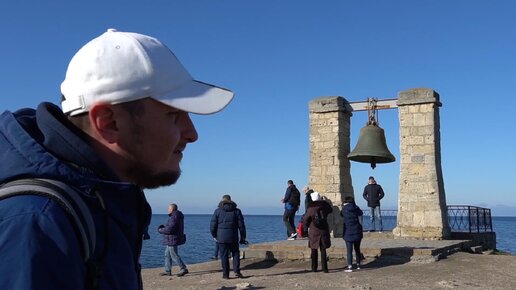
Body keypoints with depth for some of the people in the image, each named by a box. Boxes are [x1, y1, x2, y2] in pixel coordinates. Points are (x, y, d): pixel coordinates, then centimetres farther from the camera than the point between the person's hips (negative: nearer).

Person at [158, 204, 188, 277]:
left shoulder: (174, 217, -21)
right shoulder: (177, 216, 12)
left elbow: (169, 229, -25)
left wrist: (160, 230, -9)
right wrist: (164, 228, 10)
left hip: (172, 240, -11)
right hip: (171, 240, 11)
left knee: (174, 255, -4)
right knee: (167, 254, 15)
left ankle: (184, 269, 0)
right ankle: (167, 271, 20)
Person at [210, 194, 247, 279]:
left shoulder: (218, 211, 0)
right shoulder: (237, 211, 3)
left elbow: (212, 225, -1)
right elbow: (241, 225, 2)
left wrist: (214, 236, 13)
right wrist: (242, 237, 9)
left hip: (221, 237, -1)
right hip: (233, 237, 1)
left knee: (224, 256, 4)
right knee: (235, 253, 13)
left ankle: (225, 274, 5)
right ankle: (236, 271, 0)